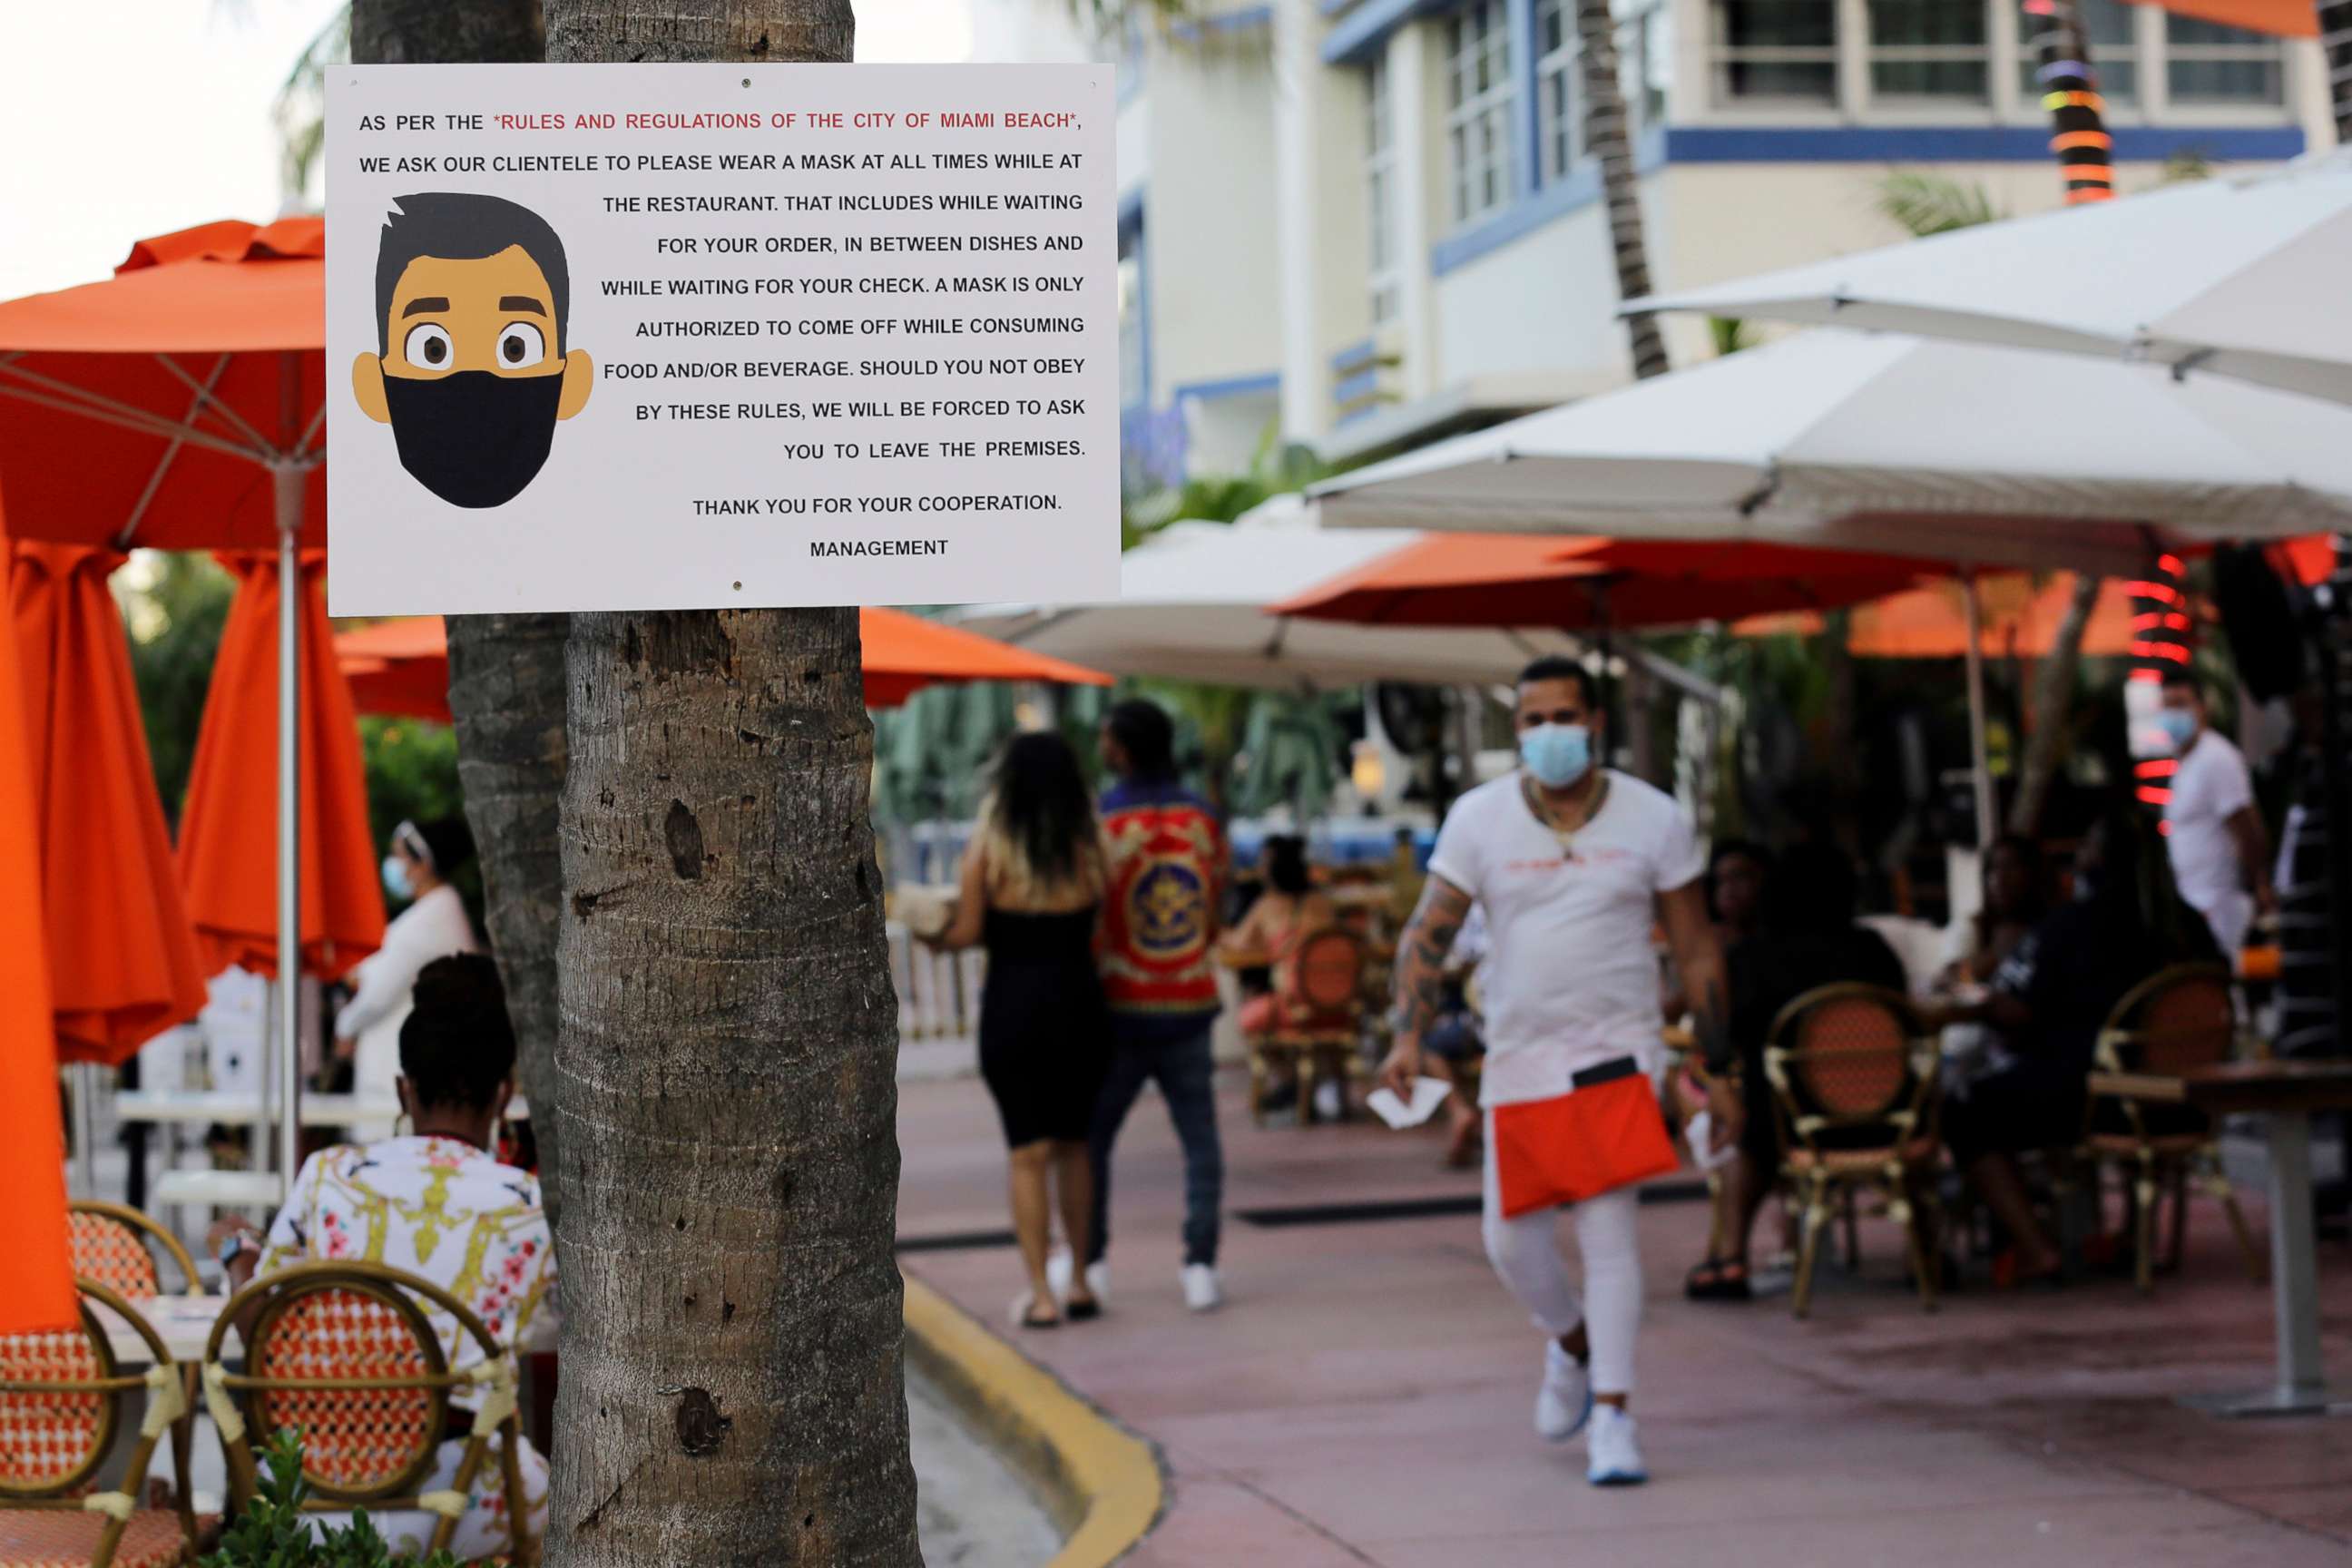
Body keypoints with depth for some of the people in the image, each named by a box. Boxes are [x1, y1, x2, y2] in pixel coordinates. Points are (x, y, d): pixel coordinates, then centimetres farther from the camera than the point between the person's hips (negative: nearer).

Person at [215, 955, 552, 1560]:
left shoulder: (327, 1176, -2)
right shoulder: (531, 1207, -6)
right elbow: (541, 1336, 10)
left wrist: (237, 1251, 29)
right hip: (457, 1512, -1)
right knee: (541, 1477, 32)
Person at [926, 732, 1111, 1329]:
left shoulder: (989, 850, -8)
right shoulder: (1089, 852, -3)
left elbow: (969, 932, -8)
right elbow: (1095, 928, -1)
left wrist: (934, 937, 12)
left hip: (1011, 1010, -2)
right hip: (1079, 1005, 2)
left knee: (1029, 1154, 3)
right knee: (1073, 1146, 17)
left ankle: (1041, 1295, 0)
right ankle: (1080, 1282, 20)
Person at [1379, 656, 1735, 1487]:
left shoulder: (1654, 820, 0)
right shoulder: (1478, 818, 0)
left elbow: (1696, 952, 5)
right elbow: (1429, 931, -2)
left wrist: (1718, 1071, 4)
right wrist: (1409, 1035, -17)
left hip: (1619, 1050, -2)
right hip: (1518, 1056, 2)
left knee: (1608, 1227, -14)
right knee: (1511, 1240, 5)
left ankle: (1612, 1418, -11)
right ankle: (1571, 1344, 36)